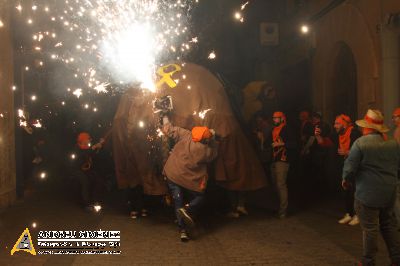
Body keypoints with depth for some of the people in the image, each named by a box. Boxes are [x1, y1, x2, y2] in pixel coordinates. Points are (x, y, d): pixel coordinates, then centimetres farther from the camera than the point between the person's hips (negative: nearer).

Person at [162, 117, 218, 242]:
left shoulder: (185, 135, -15)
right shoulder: (209, 151, -15)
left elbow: (168, 130, -9)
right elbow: (214, 154, 9)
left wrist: (165, 120, 10)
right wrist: (213, 138, 9)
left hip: (172, 175, 2)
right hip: (191, 180, -2)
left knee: (178, 202, 11)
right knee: (200, 197, 19)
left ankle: (183, 231, 7)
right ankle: (188, 209, -12)